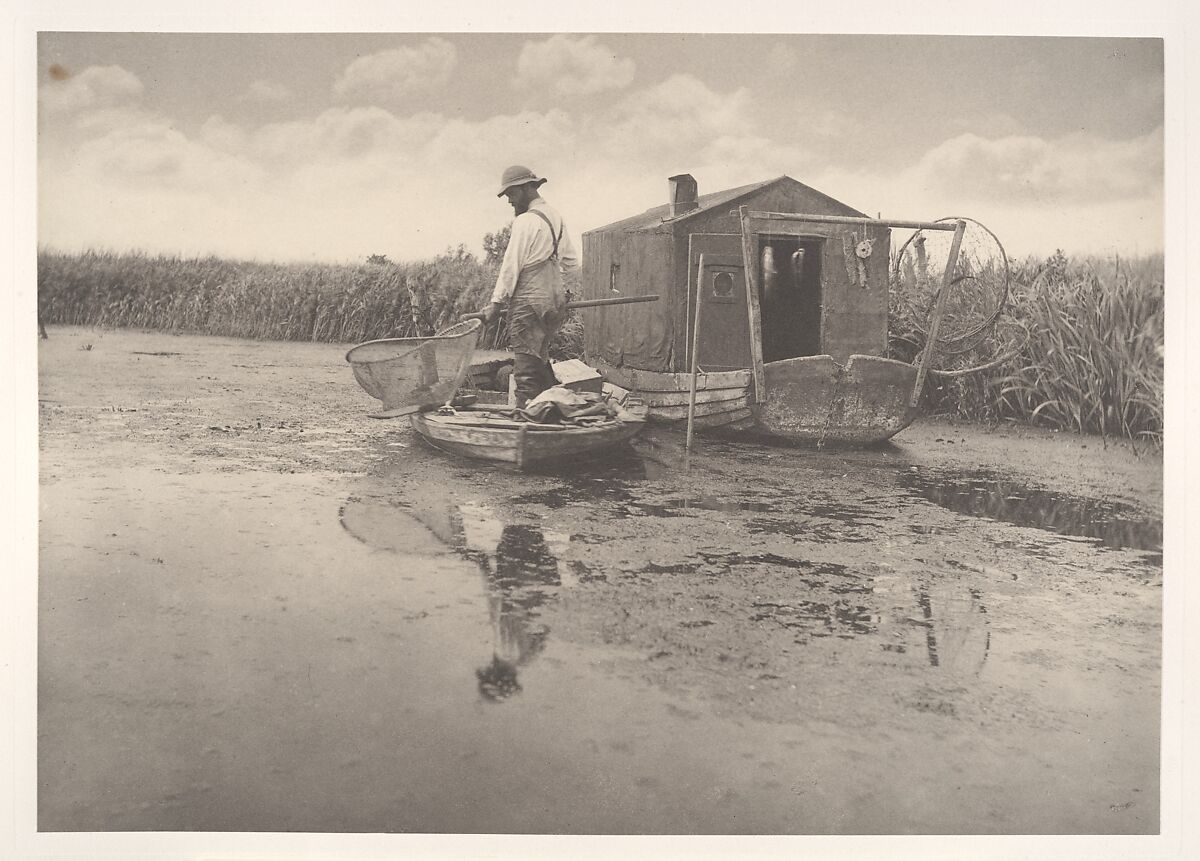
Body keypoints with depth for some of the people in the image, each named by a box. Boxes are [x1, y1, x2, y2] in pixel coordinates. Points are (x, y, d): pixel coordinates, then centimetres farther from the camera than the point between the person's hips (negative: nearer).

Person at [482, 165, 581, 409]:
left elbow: (511, 265, -14)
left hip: (529, 302, -8)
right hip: (554, 302, 8)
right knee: (540, 358, 17)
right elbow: (571, 261, 17)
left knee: (527, 366, -4)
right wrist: (567, 292, 25)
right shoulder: (556, 217, 13)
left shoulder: (525, 221, -13)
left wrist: (496, 302, -10)